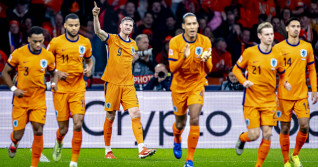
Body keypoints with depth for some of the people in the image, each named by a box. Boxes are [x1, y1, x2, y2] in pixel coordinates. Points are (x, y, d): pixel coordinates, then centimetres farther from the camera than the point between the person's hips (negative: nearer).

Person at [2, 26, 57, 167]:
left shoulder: (48, 56, -2)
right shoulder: (18, 54, -9)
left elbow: (54, 72, 16)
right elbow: (5, 72, 1)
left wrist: (54, 83, -6)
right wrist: (14, 89, -11)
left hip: (38, 99, 1)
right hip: (20, 99, -1)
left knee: (38, 131, -11)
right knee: (18, 134, 3)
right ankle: (14, 144, 42)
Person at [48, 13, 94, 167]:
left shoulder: (85, 43, 4)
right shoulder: (56, 42, -4)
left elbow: (89, 60, 21)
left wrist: (89, 69, -1)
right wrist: (56, 73, -10)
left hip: (78, 88, 1)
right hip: (60, 89, -1)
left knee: (78, 124, -13)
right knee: (63, 129, 3)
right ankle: (59, 143, 41)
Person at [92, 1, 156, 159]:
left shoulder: (133, 44, 13)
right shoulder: (112, 39, -2)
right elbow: (98, 31, -20)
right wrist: (96, 16, -35)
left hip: (128, 84, 4)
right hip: (112, 83, -4)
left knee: (135, 114, -10)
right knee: (110, 116, 3)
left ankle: (141, 149, -16)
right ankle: (108, 150, 15)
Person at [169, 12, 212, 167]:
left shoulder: (205, 41, -8)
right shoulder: (175, 42, -12)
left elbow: (208, 69, -5)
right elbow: (172, 68, -15)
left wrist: (206, 60, -28)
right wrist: (184, 57, -33)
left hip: (197, 85, 0)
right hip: (179, 86, 0)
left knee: (194, 121, -16)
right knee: (180, 123, 11)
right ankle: (177, 141, 49)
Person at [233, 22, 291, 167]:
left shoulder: (276, 55, 2)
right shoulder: (249, 52, -4)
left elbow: (282, 73, 18)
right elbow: (236, 69, 7)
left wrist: (285, 83, -3)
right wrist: (244, 81, -11)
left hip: (269, 102, 2)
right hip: (251, 100, -2)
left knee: (267, 135, -5)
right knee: (254, 135, -6)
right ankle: (242, 139, 30)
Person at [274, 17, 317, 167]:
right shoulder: (278, 48, -2)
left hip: (302, 95, 2)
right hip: (284, 95, -2)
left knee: (304, 126, -8)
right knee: (285, 129, 0)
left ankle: (295, 155, 14)